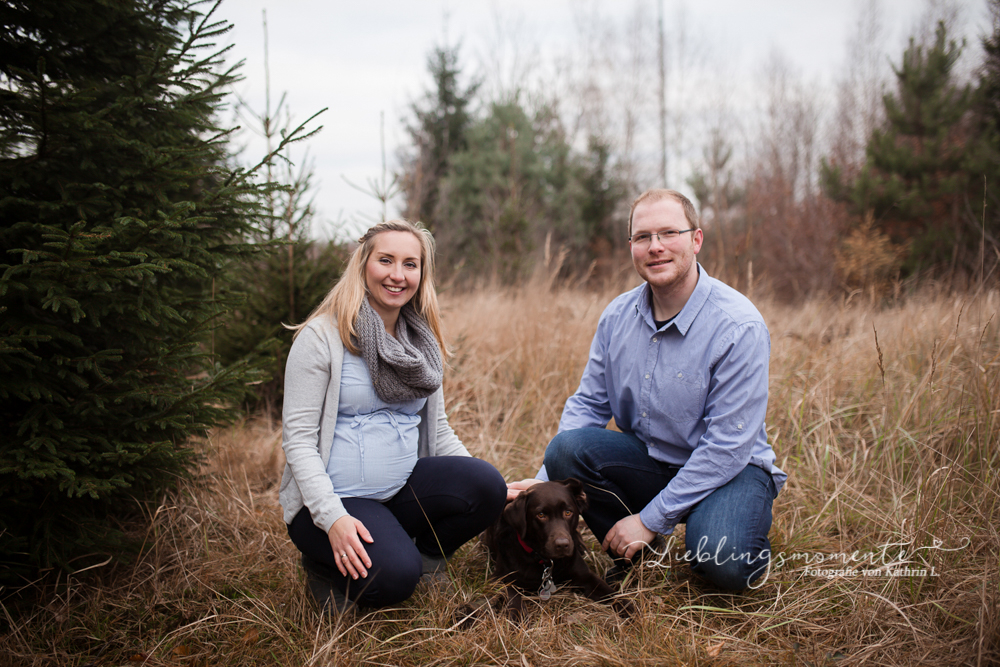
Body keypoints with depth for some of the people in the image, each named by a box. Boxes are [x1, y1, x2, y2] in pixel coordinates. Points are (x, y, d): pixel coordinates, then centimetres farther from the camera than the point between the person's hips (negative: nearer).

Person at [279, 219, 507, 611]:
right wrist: (332, 517, -25)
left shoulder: (422, 342, 10)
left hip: (403, 490, 5)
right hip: (333, 498, -5)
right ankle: (326, 563, 3)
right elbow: (297, 436, -12)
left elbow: (437, 430, 14)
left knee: (485, 486, -21)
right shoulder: (322, 336, -9)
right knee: (391, 577, -30)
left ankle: (421, 557, 5)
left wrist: (491, 490, 2)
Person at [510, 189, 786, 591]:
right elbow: (588, 404, 4)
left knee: (722, 562, -34)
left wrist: (650, 519, -21)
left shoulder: (739, 326, -22)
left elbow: (728, 445, -22)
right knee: (565, 448, -21)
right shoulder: (617, 316, -3)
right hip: (648, 459, 5)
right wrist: (545, 482, -10)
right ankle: (632, 554, 1)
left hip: (731, 467, -5)